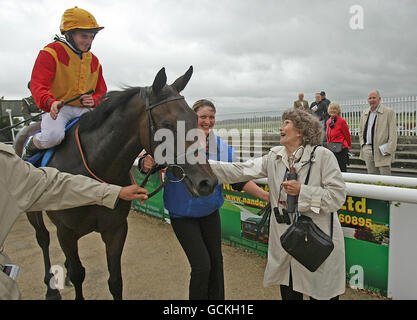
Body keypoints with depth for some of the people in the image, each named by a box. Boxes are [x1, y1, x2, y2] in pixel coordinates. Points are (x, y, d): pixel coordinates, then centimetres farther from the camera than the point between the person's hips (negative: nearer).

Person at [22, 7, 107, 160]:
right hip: (57, 108, -4)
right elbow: (38, 85, -12)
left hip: (84, 109, 5)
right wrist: (51, 103, -36)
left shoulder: (94, 61, 15)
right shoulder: (51, 53, -2)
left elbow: (101, 91, 20)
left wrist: (93, 100, -7)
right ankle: (29, 148, 2)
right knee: (53, 135, -34)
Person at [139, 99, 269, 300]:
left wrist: (265, 196, -13)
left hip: (210, 211, 5)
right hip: (183, 214, -4)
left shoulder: (222, 147, -6)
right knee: (202, 265, -6)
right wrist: (147, 163, -40)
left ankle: (217, 297, 43)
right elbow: (149, 161, -16)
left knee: (216, 260, 18)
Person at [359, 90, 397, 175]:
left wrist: (389, 150, -15)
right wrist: (363, 144, 9)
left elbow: (393, 134, -8)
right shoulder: (365, 113, 14)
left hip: (382, 151, -5)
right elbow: (361, 131, 23)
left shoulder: (389, 112, -3)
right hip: (367, 150, 5)